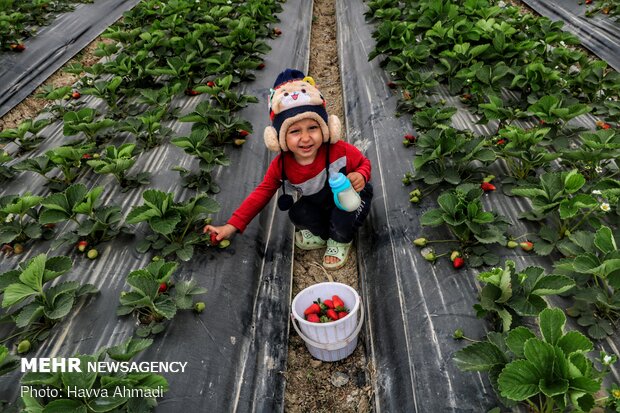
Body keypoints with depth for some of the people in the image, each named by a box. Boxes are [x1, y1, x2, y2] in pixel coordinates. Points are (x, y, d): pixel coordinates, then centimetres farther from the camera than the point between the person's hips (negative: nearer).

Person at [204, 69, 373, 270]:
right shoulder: (281, 166, -22)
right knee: (297, 214, -22)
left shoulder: (340, 151, -31)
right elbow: (263, 192, -10)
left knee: (342, 220, -32)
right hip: (319, 204, 3)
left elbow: (364, 163, -10)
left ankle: (341, 239, 4)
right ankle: (322, 232, 9)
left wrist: (361, 176, -38)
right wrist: (232, 226, -14)